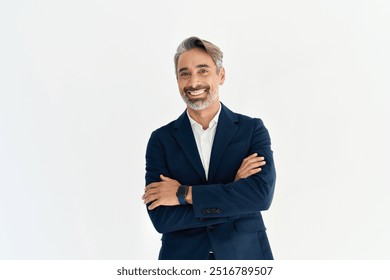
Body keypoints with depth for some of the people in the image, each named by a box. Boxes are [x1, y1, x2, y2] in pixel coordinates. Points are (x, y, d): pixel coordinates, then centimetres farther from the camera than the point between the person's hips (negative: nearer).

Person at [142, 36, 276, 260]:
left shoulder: (252, 129, -3)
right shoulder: (161, 139, -2)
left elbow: (262, 193, -17)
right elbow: (161, 217, -11)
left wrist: (185, 194, -17)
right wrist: (234, 191, -17)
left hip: (245, 256, 0)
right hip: (183, 257, 0)